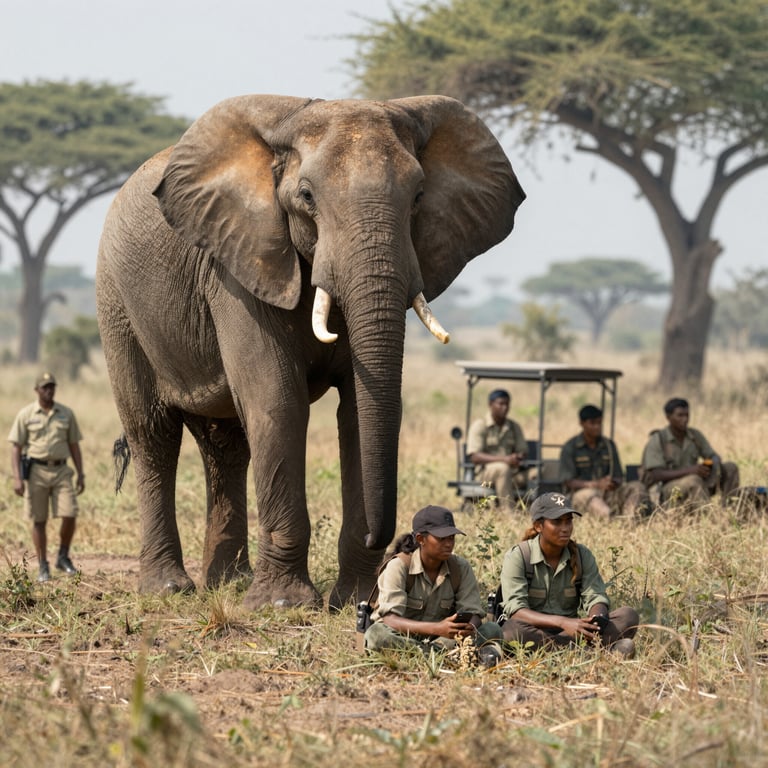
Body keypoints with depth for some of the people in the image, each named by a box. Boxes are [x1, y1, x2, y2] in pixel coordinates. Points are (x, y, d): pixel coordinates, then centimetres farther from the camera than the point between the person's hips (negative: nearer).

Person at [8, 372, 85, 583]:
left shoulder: (66, 414, 7)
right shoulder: (25, 414, -2)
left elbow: (74, 445, 11)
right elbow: (16, 448, -2)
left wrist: (81, 474, 5)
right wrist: (17, 478, -11)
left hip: (61, 471, 2)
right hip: (36, 471, -2)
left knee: (69, 516, -9)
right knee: (39, 520, 1)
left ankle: (63, 558, 11)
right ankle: (43, 568, 8)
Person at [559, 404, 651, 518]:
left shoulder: (609, 445, 17)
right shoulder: (569, 448, 3)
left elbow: (619, 477, 14)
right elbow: (568, 482, -7)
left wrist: (615, 483, -14)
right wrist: (596, 484, -23)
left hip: (608, 492, 5)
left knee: (637, 486, -19)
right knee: (589, 495, -39)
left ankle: (630, 519, -51)